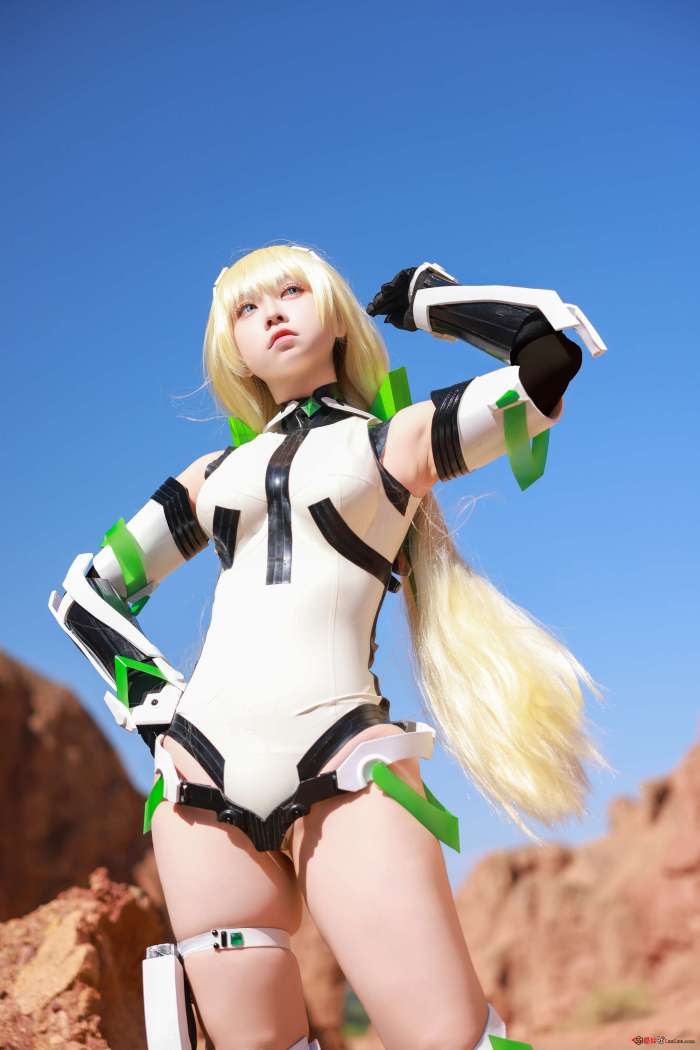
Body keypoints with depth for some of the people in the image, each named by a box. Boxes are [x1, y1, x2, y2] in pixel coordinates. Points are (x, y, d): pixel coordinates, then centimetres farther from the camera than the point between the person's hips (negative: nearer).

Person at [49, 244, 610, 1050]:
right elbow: (85, 591, 22)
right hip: (205, 779, 4)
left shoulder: (395, 440, 8)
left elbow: (552, 353, -6)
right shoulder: (217, 472, 18)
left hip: (342, 773, -4)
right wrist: (154, 707, 6)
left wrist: (423, 295, 11)